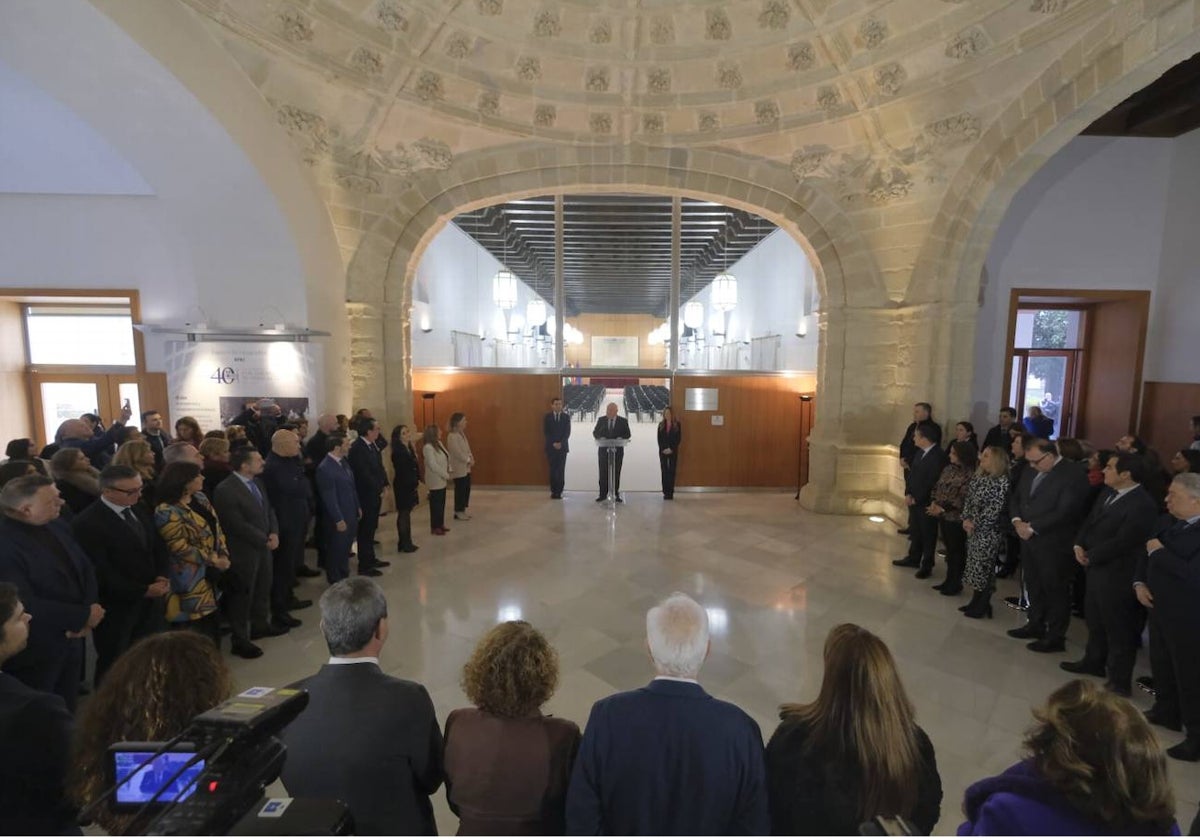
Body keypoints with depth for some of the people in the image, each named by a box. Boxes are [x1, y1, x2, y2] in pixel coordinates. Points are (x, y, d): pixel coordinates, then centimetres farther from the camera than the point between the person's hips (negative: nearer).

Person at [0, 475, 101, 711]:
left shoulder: (56, 526, 2)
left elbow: (85, 568, 5)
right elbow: (25, 605, -27)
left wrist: (90, 609, -11)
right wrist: (83, 616, -17)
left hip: (69, 638, 7)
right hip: (33, 651, -7)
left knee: (65, 711, 23)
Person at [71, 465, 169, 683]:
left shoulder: (140, 511, 6)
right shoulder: (87, 523, -16)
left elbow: (158, 547, 12)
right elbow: (101, 572, -18)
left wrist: (162, 577, -5)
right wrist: (143, 591, -16)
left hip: (152, 601, 6)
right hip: (117, 607, -6)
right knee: (114, 666, 14)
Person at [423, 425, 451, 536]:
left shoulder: (439, 443, 8)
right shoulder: (428, 447, -19)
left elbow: (446, 458, 12)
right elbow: (433, 465, -22)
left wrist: (449, 471, 0)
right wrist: (446, 475, -16)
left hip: (442, 480, 8)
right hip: (435, 481, -8)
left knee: (442, 503, 14)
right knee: (436, 504, 1)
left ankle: (440, 524, 25)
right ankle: (434, 527, 12)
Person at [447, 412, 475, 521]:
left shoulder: (461, 433, 11)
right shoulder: (452, 436, -19)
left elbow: (467, 448, 13)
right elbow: (457, 453, -22)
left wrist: (471, 458, -2)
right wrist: (469, 460, -13)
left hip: (465, 467, 9)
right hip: (459, 468, -9)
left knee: (466, 488, 13)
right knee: (460, 490, 0)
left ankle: (463, 509, 25)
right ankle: (458, 512, 12)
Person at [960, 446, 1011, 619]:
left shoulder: (1002, 481, -15)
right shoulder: (979, 477, 8)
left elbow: (995, 509, -19)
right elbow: (968, 499, 9)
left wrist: (975, 524, -14)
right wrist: (966, 519, -3)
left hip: (989, 532, -7)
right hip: (974, 529, 8)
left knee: (984, 567, 2)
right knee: (974, 565, 14)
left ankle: (983, 606, 16)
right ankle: (976, 601, 27)